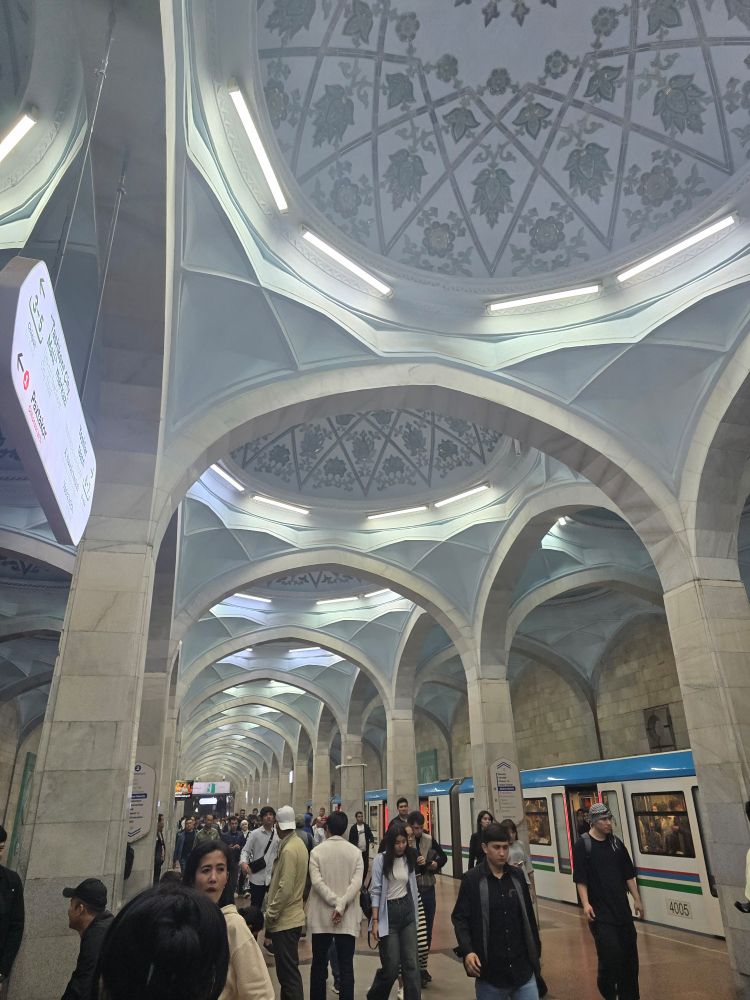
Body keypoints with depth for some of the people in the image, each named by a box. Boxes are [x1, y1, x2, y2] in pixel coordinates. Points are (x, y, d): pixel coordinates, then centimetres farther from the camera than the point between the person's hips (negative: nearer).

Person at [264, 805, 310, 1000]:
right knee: (288, 971, 19)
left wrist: (270, 914, -13)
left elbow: (285, 889, -23)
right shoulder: (298, 844, 8)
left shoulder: (288, 849, -20)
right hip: (293, 916, 9)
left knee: (288, 972, -1)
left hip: (284, 920, -9)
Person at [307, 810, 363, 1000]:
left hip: (321, 916, 0)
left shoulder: (317, 851, -5)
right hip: (347, 917, 0)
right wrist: (341, 906, -14)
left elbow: (316, 882, -14)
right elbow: (357, 883, -12)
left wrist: (335, 902, -13)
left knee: (319, 964, 15)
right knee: (346, 966, 5)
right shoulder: (355, 851, -3)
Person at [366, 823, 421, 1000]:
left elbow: (412, 888, 11)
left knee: (411, 963, 1)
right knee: (391, 967, 2)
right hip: (388, 913, -4)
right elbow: (375, 891, -9)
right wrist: (375, 921, -12)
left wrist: (416, 914, 10)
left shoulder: (409, 859, 3)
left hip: (407, 912, 4)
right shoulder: (381, 860, -9)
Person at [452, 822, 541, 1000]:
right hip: (489, 970, -3)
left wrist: (535, 951, 14)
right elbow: (460, 918, -6)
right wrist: (467, 951, -19)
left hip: (522, 967, 3)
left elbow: (528, 916, 12)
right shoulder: (472, 879, -8)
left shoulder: (517, 876, 4)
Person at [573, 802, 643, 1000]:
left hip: (621, 907, 5)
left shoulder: (616, 843, 6)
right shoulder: (582, 845, -9)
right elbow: (580, 879, -11)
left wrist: (637, 899, 9)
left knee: (629, 953, 8)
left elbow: (628, 874, 12)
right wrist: (585, 904, -18)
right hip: (599, 911, -5)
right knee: (610, 954, -8)